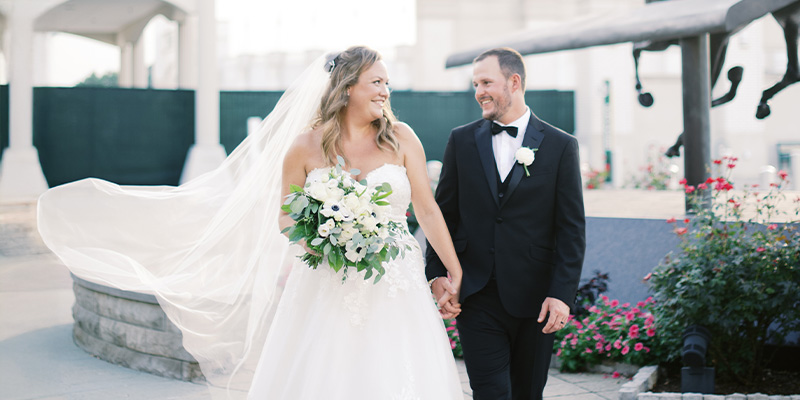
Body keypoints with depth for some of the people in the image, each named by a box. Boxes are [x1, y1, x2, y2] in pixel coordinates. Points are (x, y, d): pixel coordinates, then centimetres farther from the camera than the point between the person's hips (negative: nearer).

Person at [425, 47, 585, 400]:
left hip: (535, 302, 0)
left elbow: (571, 229, -2)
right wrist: (436, 274, -2)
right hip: (477, 299, 1)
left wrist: (562, 294, -10)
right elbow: (444, 214, 8)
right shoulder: (461, 140, 6)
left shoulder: (560, 146, 0)